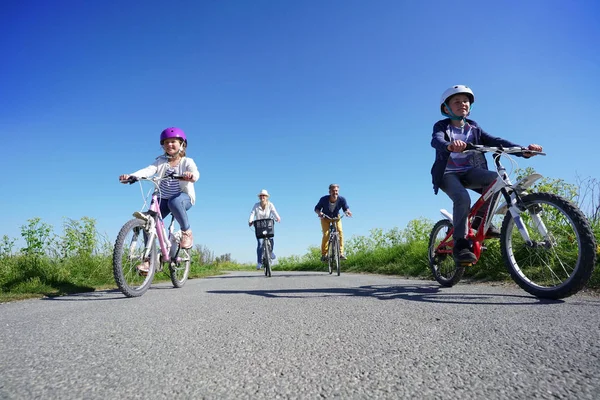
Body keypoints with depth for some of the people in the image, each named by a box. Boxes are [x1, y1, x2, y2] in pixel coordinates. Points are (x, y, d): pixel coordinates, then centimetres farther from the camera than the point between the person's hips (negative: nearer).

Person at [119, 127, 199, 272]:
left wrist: (191, 175, -52)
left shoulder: (187, 162, -5)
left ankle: (187, 232, -17)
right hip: (163, 198, 4)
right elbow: (148, 170, -14)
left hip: (184, 197, -4)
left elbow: (195, 172, -26)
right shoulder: (161, 161, 4)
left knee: (174, 202, -40)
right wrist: (131, 176, -34)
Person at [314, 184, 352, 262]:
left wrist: (347, 211, -33)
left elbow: (346, 208, -9)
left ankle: (341, 253, -14)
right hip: (325, 218, -1)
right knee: (326, 234, -18)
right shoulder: (324, 199, -28)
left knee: (340, 231, -21)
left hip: (336, 217, 2)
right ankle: (324, 254, -7)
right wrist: (319, 213, -38)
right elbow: (316, 208, -16)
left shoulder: (342, 199, -25)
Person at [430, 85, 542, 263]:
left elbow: (496, 141, -5)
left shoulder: (474, 128, 8)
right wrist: (449, 146, -54)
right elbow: (436, 141, -29)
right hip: (448, 174, -4)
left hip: (468, 172, 4)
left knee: (496, 178, -25)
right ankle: (460, 243, -21)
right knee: (462, 198, -33)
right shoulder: (442, 126, -5)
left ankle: (482, 219, -4)